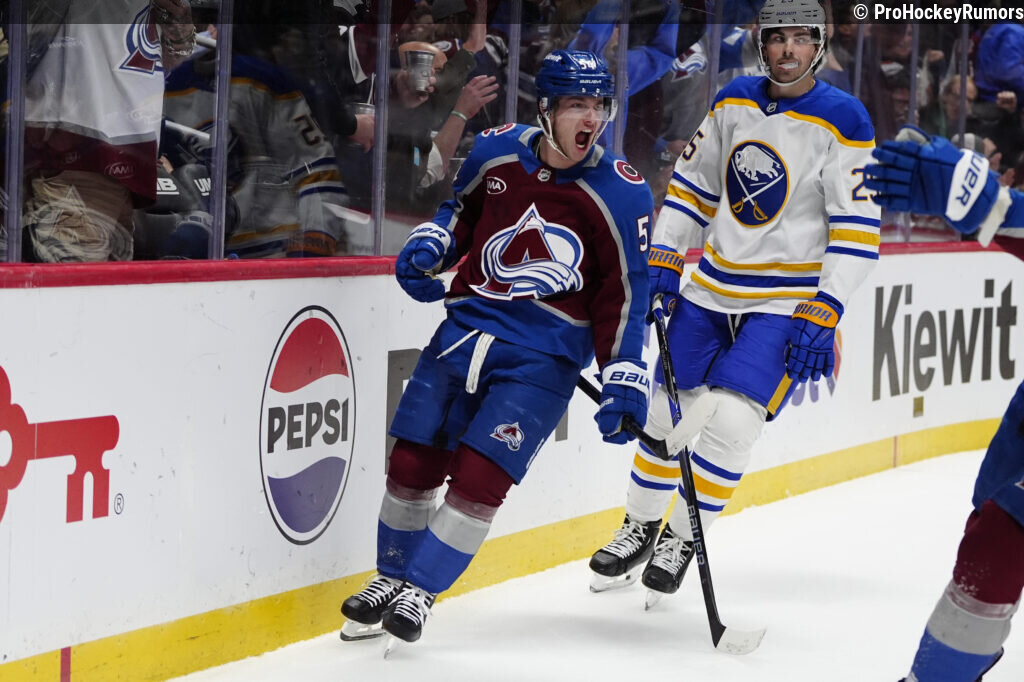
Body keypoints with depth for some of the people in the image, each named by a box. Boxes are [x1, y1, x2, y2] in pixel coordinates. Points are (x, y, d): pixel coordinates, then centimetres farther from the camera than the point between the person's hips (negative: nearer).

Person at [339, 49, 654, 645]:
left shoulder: (622, 195, -10)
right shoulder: (496, 153, -1)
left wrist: (625, 381, -9)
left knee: (479, 477, -12)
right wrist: (428, 247, 2)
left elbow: (625, 297, -4)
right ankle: (391, 576, 27)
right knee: (413, 460, 6)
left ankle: (421, 589, 5)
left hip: (543, 357, -4)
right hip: (467, 326, 4)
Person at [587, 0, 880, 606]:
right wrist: (663, 260, 6)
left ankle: (682, 540, 7)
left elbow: (859, 228, -14)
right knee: (669, 409, 9)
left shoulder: (843, 121, -12)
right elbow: (693, 182, 14)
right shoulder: (734, 102, 3)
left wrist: (823, 313, -19)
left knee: (731, 419, -15)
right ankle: (641, 526, 31)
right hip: (713, 285, 5)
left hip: (790, 300, -5)